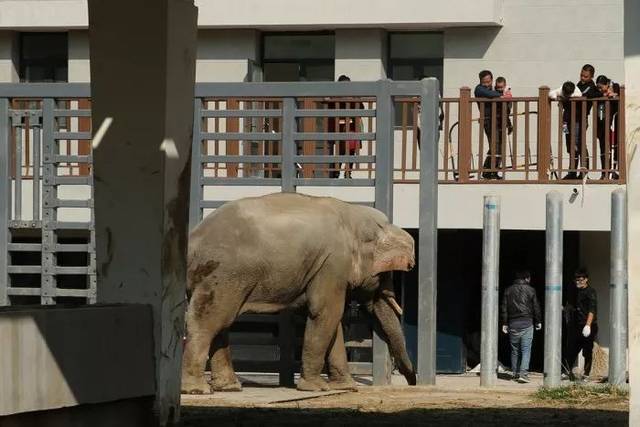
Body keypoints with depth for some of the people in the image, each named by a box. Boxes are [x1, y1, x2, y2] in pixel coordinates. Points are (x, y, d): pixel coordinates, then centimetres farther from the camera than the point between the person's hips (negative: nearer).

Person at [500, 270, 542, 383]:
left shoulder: (508, 290, 8)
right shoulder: (530, 290, -1)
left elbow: (504, 308, 7)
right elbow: (536, 307, 2)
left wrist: (504, 323, 10)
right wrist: (538, 322, 12)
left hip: (513, 323, 3)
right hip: (527, 323, -3)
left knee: (515, 350, 12)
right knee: (526, 350, -5)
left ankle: (515, 374, 16)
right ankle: (523, 373, -17)